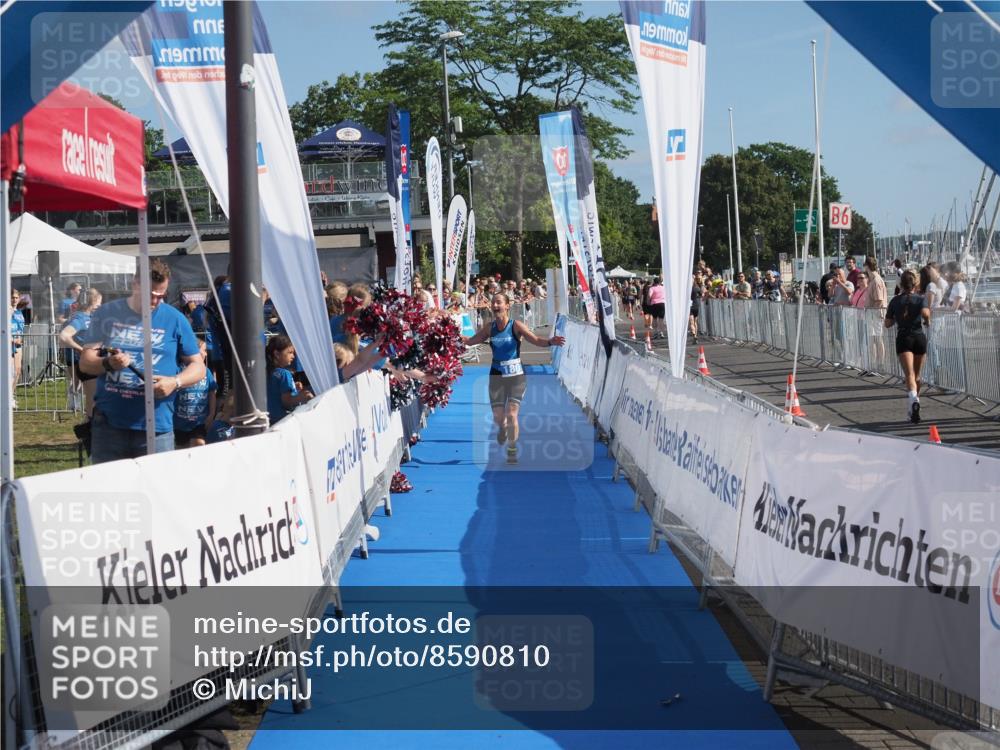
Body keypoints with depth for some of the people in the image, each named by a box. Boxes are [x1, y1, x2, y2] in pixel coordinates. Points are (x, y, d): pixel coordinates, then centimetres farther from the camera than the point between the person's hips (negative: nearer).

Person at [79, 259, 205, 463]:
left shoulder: (175, 320, 6)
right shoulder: (106, 314, 7)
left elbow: (198, 366, 8)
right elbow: (85, 362, 4)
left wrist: (175, 382, -12)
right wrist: (108, 363, -18)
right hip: (108, 423, 1)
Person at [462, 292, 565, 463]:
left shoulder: (516, 325, -11)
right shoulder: (490, 327, 1)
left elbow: (535, 340, -21)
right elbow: (471, 341, 14)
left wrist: (549, 342, -40)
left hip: (516, 376, -3)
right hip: (497, 376, 3)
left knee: (511, 414, -10)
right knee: (498, 417, 3)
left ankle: (512, 452, 6)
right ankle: (503, 429, 41)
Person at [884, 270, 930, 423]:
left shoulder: (895, 301, 5)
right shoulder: (920, 299, 2)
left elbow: (888, 323, 7)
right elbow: (925, 313, -18)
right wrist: (927, 320, 3)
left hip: (903, 338, -1)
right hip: (919, 337, 1)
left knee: (909, 375, -15)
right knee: (916, 375, 17)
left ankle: (913, 400, -42)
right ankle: (912, 410, 29)